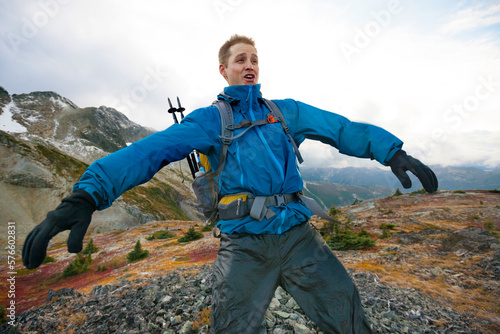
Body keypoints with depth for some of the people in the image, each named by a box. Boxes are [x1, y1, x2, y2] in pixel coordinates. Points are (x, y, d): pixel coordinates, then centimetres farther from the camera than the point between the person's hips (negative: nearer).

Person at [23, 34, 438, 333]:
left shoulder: (287, 111, 11)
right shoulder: (209, 120, 2)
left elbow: (342, 128, 6)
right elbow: (151, 150, -11)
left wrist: (393, 151, -7)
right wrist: (88, 193, -24)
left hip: (299, 235, 3)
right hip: (243, 244, -2)